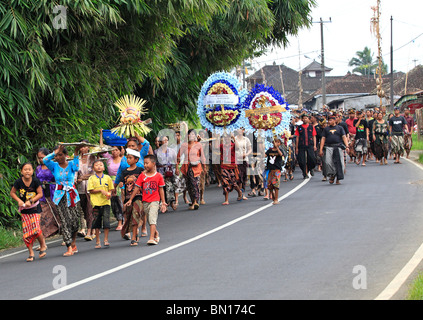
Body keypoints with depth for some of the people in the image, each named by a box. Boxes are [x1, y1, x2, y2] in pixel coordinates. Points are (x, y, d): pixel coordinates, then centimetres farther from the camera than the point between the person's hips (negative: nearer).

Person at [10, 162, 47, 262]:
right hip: (24, 210, 2)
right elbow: (12, 193, 4)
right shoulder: (19, 182, -8)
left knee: (36, 229, -16)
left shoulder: (35, 181, -12)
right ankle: (31, 253, 13)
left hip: (35, 209, -2)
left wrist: (30, 201, -18)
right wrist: (19, 200, -12)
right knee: (26, 232, 1)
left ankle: (43, 246, 11)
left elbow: (40, 194, -8)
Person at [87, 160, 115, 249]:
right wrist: (101, 190, -14)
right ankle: (97, 241, 10)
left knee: (106, 220, -6)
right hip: (96, 202, -1)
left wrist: (109, 193, -10)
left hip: (105, 202, 1)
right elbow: (91, 190, -3)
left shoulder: (107, 178, 9)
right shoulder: (91, 179, 3)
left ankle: (106, 240, 4)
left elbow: (110, 189, 12)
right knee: (96, 222, 3)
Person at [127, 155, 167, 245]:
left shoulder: (158, 176, -2)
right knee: (150, 220, 14)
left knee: (152, 219, -16)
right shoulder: (142, 176, 2)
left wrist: (163, 202, 4)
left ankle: (152, 238, -22)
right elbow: (137, 188, 5)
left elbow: (161, 190, 4)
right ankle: (156, 233, 36)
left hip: (155, 201, -4)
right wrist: (130, 199, 3)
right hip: (145, 202, 4)